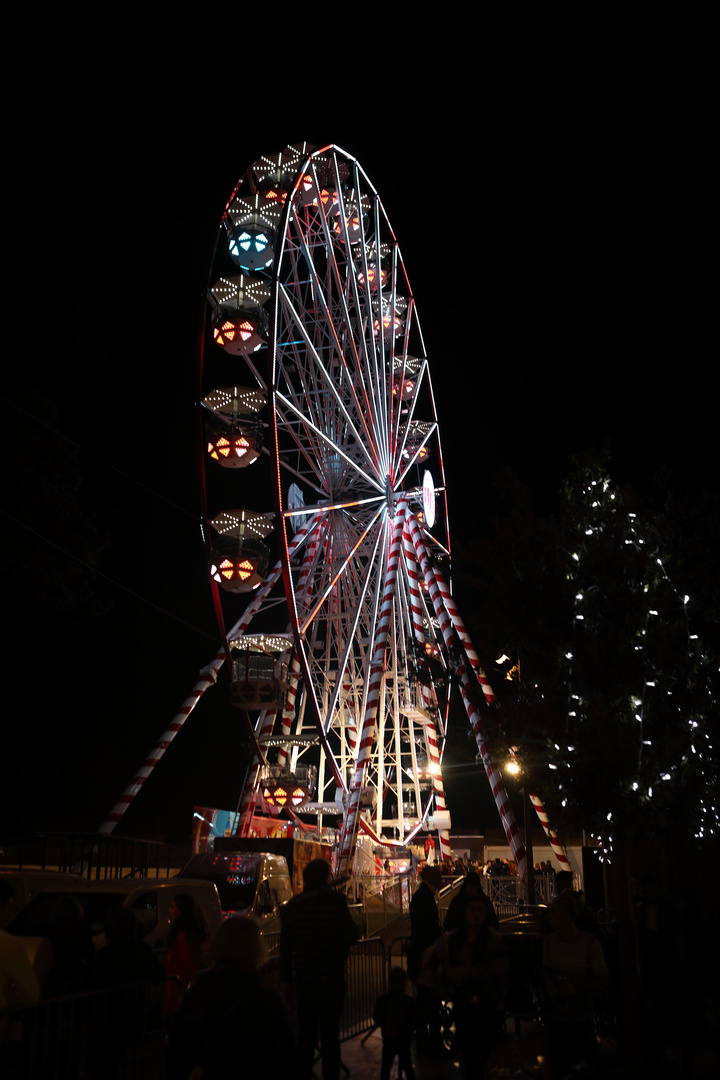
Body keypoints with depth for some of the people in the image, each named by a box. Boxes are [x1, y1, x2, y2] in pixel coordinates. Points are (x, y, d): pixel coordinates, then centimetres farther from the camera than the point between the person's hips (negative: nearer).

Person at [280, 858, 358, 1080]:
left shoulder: (292, 906, 1)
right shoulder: (335, 901, -12)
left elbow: (285, 946, 5)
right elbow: (351, 936, -11)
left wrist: (286, 978, 13)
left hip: (303, 978, 3)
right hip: (331, 978, -3)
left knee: (306, 1034, 15)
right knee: (329, 1035, 5)